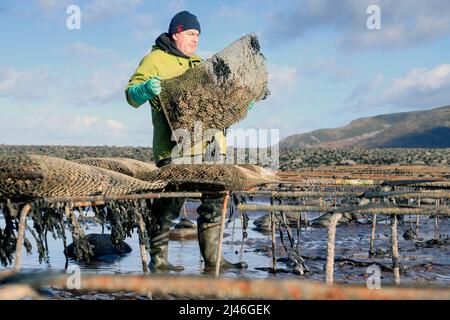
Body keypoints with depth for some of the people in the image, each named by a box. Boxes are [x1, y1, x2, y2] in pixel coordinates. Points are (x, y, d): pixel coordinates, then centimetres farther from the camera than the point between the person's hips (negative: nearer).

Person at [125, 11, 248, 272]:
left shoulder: (198, 64, 26)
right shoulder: (156, 59, 3)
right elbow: (132, 94, -5)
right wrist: (146, 89, -27)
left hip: (209, 143, 7)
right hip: (175, 146, -7)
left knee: (215, 199, 6)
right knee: (169, 201, -6)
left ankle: (212, 258, 13)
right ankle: (158, 259, 5)